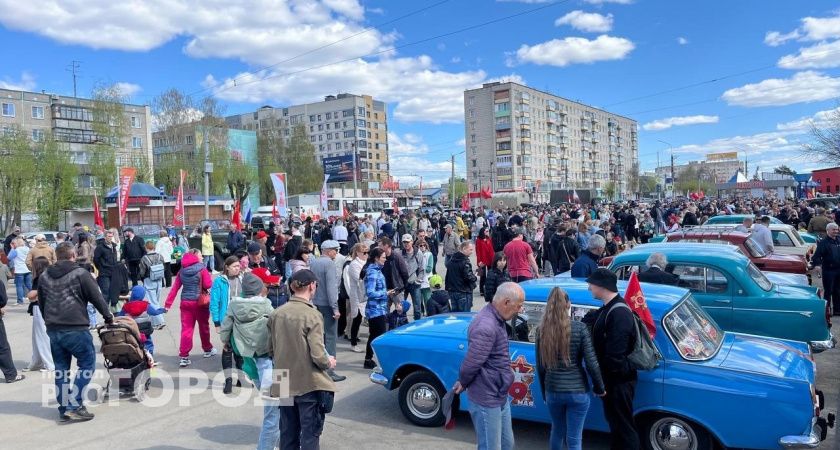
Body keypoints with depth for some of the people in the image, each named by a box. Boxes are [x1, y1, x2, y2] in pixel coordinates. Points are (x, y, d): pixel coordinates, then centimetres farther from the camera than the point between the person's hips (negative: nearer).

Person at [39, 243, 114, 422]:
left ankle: (64, 408, 18)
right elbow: (97, 298, -5)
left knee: (60, 369, 14)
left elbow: (41, 303, 19)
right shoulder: (80, 274, -8)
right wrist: (108, 317, 8)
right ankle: (74, 406, -5)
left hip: (53, 331, 6)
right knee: (87, 364, 4)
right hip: (76, 329, -6)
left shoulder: (44, 276, 11)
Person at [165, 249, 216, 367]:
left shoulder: (182, 270, 5)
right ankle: (208, 349, 32)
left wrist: (168, 304, 4)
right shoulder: (201, 269, -10)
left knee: (186, 329, 4)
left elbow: (175, 288, 3)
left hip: (185, 302, 4)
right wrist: (209, 278, 8)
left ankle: (184, 357, 0)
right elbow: (209, 284, -13)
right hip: (200, 302, -4)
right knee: (204, 326, 15)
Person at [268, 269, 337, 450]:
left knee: (288, 435, 17)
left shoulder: (276, 314, -1)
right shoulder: (312, 315, -17)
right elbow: (318, 356, -19)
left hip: (284, 384, 6)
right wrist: (329, 362, 0)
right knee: (310, 435, 6)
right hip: (308, 384, -5)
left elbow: (271, 349, 9)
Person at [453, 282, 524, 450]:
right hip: (487, 401, -10)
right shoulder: (486, 327, -28)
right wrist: (462, 384, -7)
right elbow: (470, 364, -26)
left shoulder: (495, 318, 5)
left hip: (500, 398, 10)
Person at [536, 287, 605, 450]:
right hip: (578, 391, -3)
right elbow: (592, 363, -10)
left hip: (553, 391, 3)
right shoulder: (579, 328, -11)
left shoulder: (542, 330, -3)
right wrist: (599, 388, 5)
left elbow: (540, 366, 4)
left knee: (557, 430, 25)